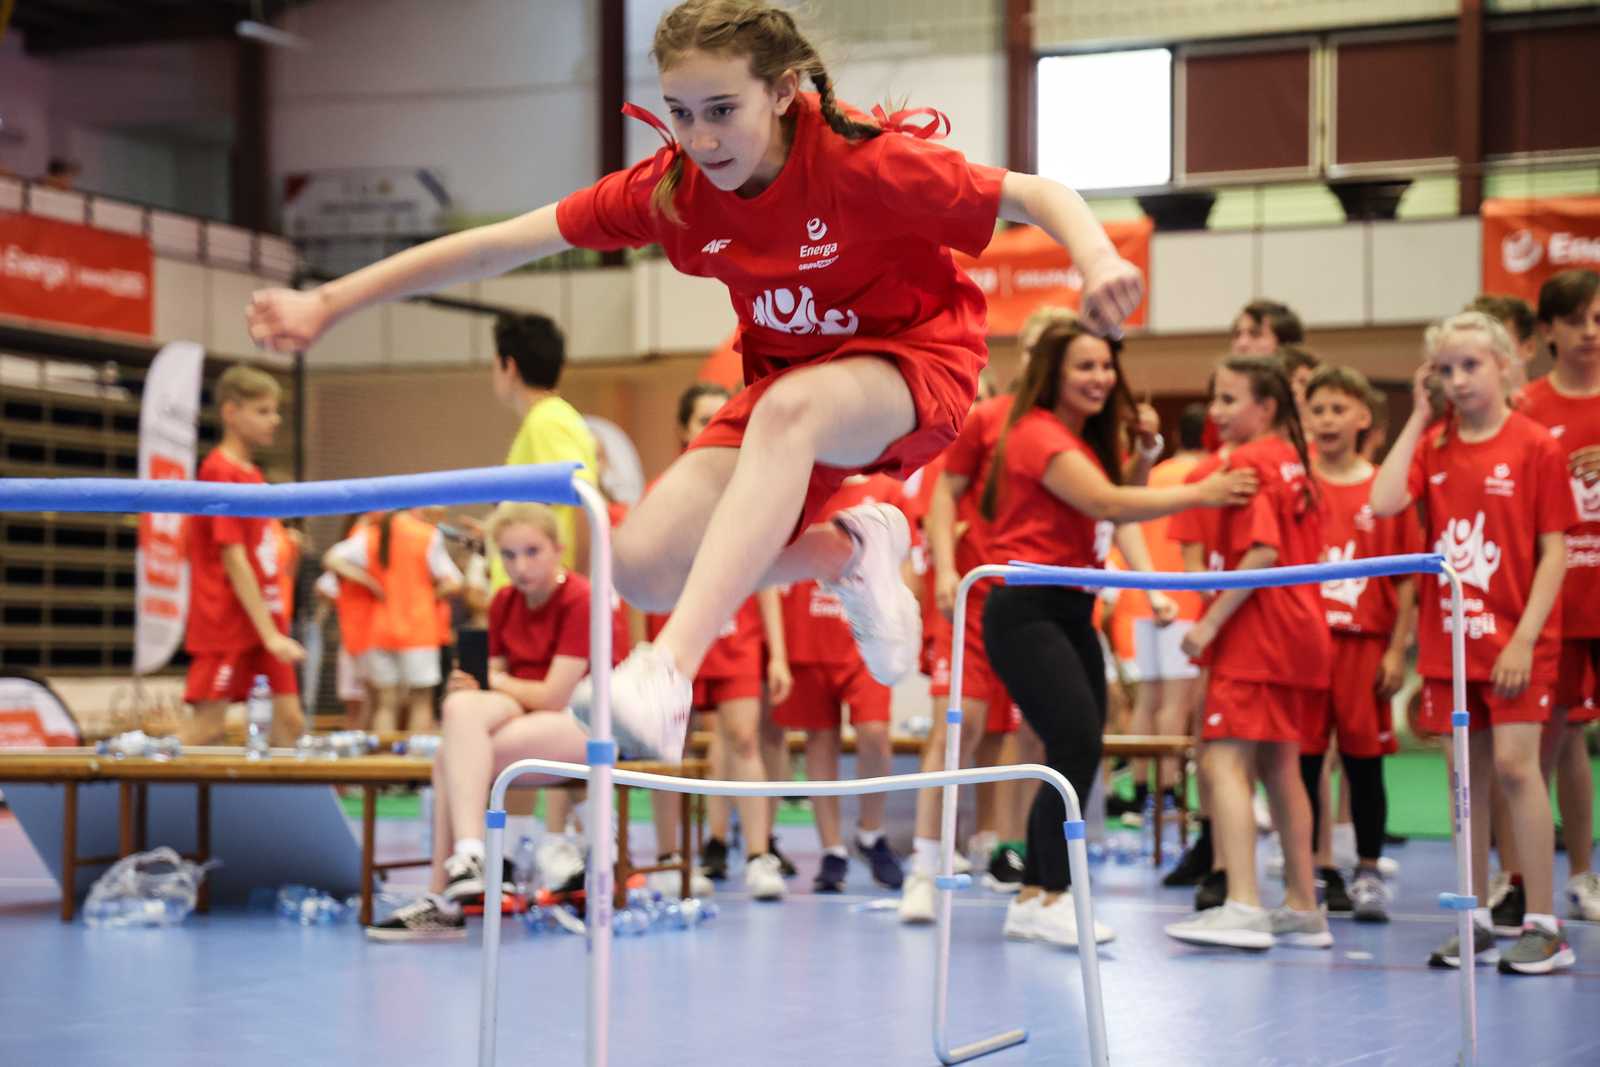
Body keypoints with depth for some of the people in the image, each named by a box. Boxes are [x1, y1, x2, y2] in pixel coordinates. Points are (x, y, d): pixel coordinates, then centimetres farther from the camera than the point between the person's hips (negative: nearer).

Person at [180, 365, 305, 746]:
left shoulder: (252, 474, 15)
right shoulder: (221, 472, -12)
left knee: (290, 722, 3)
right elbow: (233, 559, -17)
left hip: (264, 621, 9)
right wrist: (271, 634, -19)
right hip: (228, 621, -9)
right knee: (207, 727, -8)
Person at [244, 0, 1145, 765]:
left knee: (791, 408, -41)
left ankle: (672, 666, -49)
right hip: (783, 380, 6)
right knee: (646, 566, -14)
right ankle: (847, 549, 9)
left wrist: (1100, 261, -40)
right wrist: (331, 304, -10)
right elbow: (504, 242, -8)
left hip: (914, 362, -5)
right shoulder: (672, 190, -11)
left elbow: (1037, 195, -18)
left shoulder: (865, 165, -23)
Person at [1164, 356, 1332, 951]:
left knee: (1225, 761, -12)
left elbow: (1263, 552, -21)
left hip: (1257, 633, -10)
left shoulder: (1248, 460, -11)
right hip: (1299, 630, 10)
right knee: (1279, 767, 15)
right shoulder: (1293, 460, 16)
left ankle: (1243, 906, -20)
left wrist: (1211, 621, -19)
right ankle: (1303, 910, 18)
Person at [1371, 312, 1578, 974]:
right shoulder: (1433, 445, 8)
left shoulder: (1535, 446, -6)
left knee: (1514, 765, -10)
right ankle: (1476, 923, 15)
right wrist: (1418, 417, -4)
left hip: (1515, 640, -5)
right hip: (1447, 639, 5)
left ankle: (1544, 925, -4)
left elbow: (1554, 550, -8)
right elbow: (1384, 503, -10)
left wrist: (1525, 637, -14)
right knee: (1466, 776, 7)